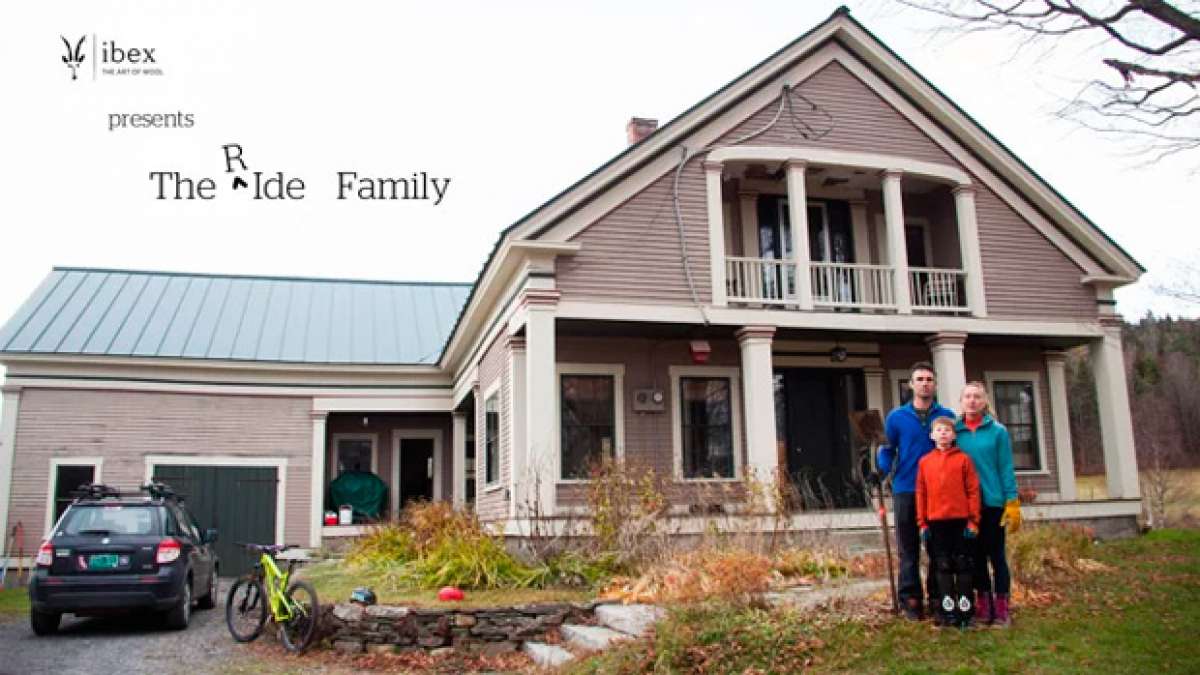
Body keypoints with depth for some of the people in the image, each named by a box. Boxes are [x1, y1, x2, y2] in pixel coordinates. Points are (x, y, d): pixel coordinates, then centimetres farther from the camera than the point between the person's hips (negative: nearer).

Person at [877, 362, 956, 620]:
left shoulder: (947, 416, 6)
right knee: (909, 550, 3)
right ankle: (910, 599, 10)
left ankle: (937, 597, 18)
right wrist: (882, 469, -13)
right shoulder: (896, 417, 3)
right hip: (906, 491, -1)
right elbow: (887, 451, 6)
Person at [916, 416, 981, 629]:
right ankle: (947, 610, 15)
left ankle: (965, 609, 14)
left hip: (961, 520, -2)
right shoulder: (924, 462, 6)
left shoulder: (963, 459, 0)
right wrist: (922, 523, 3)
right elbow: (921, 493, 7)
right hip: (936, 522, 2)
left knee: (962, 565, 5)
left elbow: (973, 490, -2)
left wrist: (973, 521, -5)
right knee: (943, 566, 7)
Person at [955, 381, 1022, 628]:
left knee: (996, 555, 3)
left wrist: (1012, 502, -8)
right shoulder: (955, 431, 3)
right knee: (976, 556, 10)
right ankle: (983, 607, 19)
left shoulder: (997, 431, -2)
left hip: (993, 502, -2)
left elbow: (1006, 468, -3)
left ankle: (1001, 610, 11)